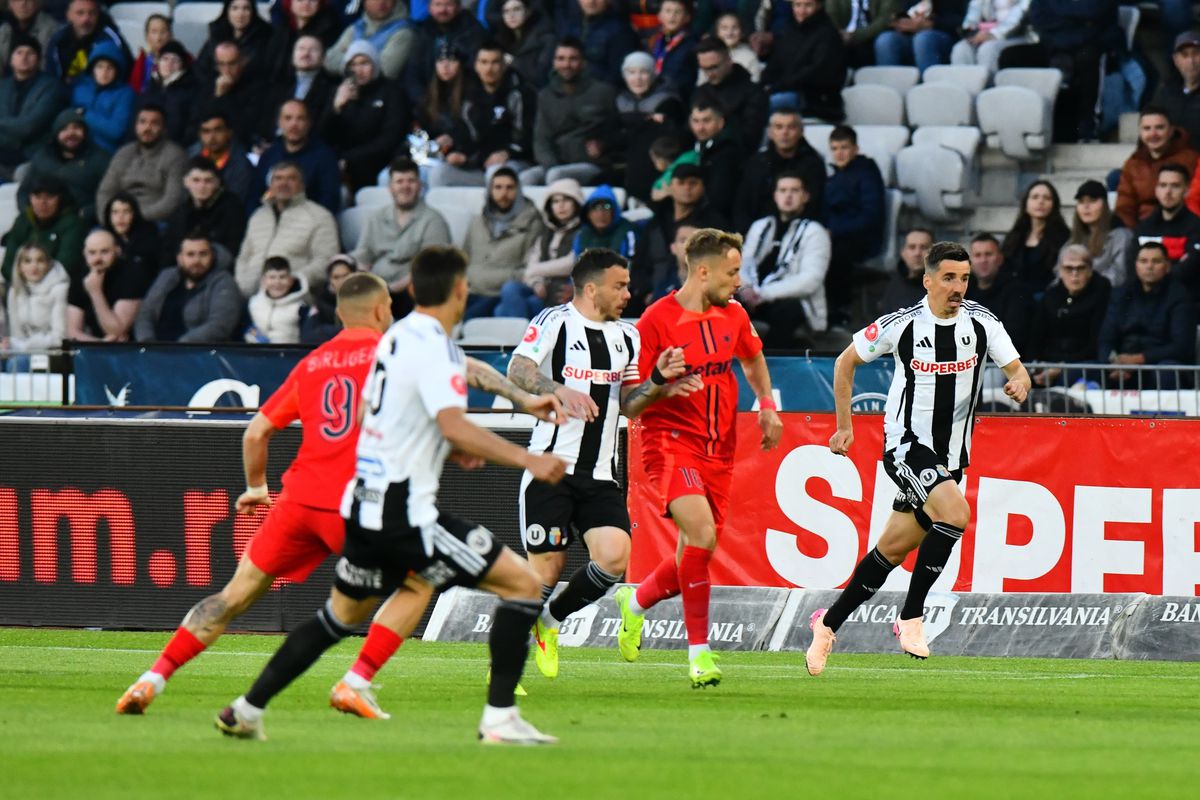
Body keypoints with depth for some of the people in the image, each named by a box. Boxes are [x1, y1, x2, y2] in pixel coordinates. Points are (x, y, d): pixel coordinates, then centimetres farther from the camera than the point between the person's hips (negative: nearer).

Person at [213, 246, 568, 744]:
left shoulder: (393, 339, 13)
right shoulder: (433, 348, -15)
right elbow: (454, 427, -28)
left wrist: (445, 448, 29)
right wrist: (527, 460, -29)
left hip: (364, 503, 9)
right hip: (406, 511, -9)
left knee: (342, 613, 26)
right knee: (523, 582, -5)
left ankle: (246, 710, 27)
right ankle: (500, 718, -8)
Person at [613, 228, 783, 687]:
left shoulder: (733, 316, 8)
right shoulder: (657, 319, -10)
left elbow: (752, 359, 31)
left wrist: (767, 407, 17)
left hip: (718, 450, 6)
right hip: (671, 442, -6)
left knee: (695, 557, 5)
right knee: (701, 533, -26)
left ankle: (636, 602, 36)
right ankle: (699, 650, -17)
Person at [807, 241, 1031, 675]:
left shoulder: (982, 322, -3)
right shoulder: (901, 324, -11)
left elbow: (1017, 370, 1)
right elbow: (845, 362, 4)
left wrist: (1019, 384, -24)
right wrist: (844, 425, 4)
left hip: (951, 455, 4)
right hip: (906, 445, -4)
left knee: (892, 549, 10)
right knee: (955, 510, -29)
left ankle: (829, 623, 28)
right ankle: (911, 617, -19)